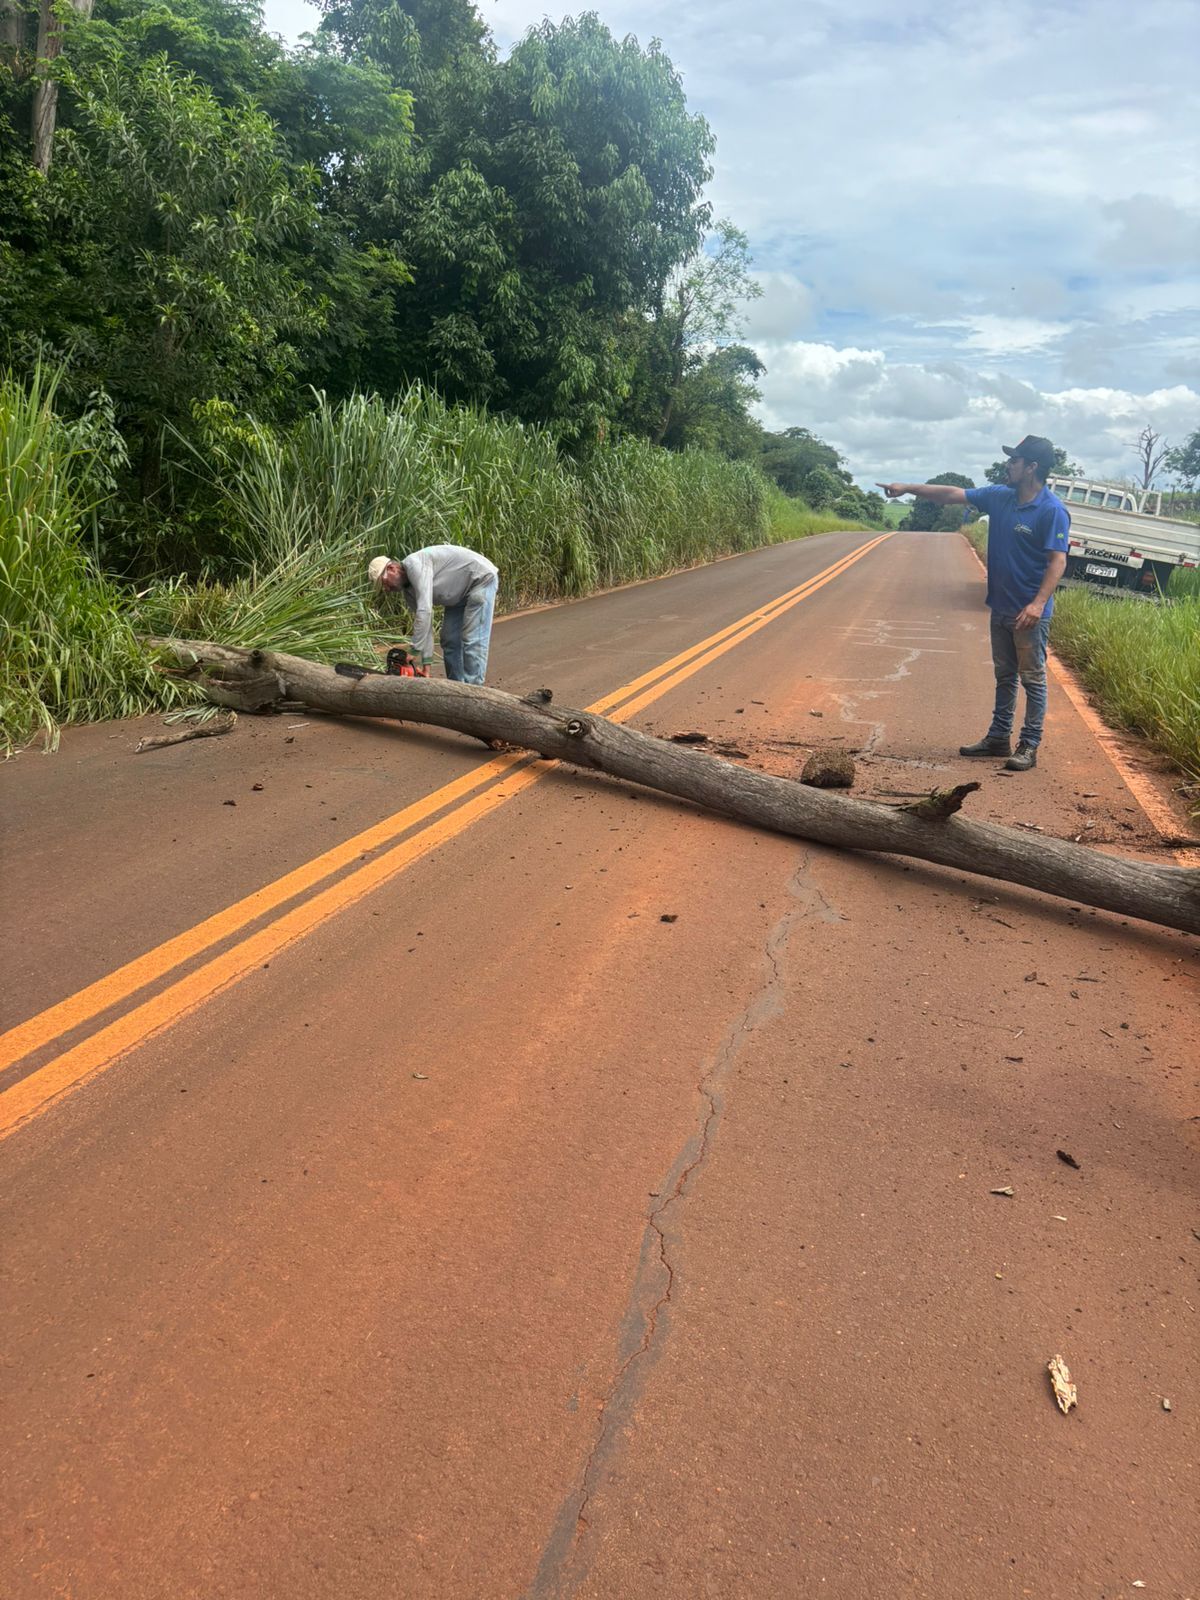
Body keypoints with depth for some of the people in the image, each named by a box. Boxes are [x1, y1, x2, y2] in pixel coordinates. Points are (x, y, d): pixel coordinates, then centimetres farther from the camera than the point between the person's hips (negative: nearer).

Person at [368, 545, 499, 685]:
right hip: (461, 592, 10)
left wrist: (414, 652, -30)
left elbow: (424, 611, -34)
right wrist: (426, 666, -5)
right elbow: (424, 623, 2)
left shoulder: (414, 564, -26)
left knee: (473, 641, -14)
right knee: (449, 640, 8)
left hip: (481, 579, -10)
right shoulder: (408, 590, 3)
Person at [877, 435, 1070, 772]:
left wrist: (1038, 603, -29)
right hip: (1001, 608, 8)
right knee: (1004, 677, 16)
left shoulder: (1052, 510, -16)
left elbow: (1058, 560, -19)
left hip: (1029, 612, -7)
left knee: (1032, 679, 1)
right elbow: (953, 494, 12)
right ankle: (999, 738, 25)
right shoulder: (999, 496, 5)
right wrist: (908, 488, 12)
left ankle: (1029, 747, 7)